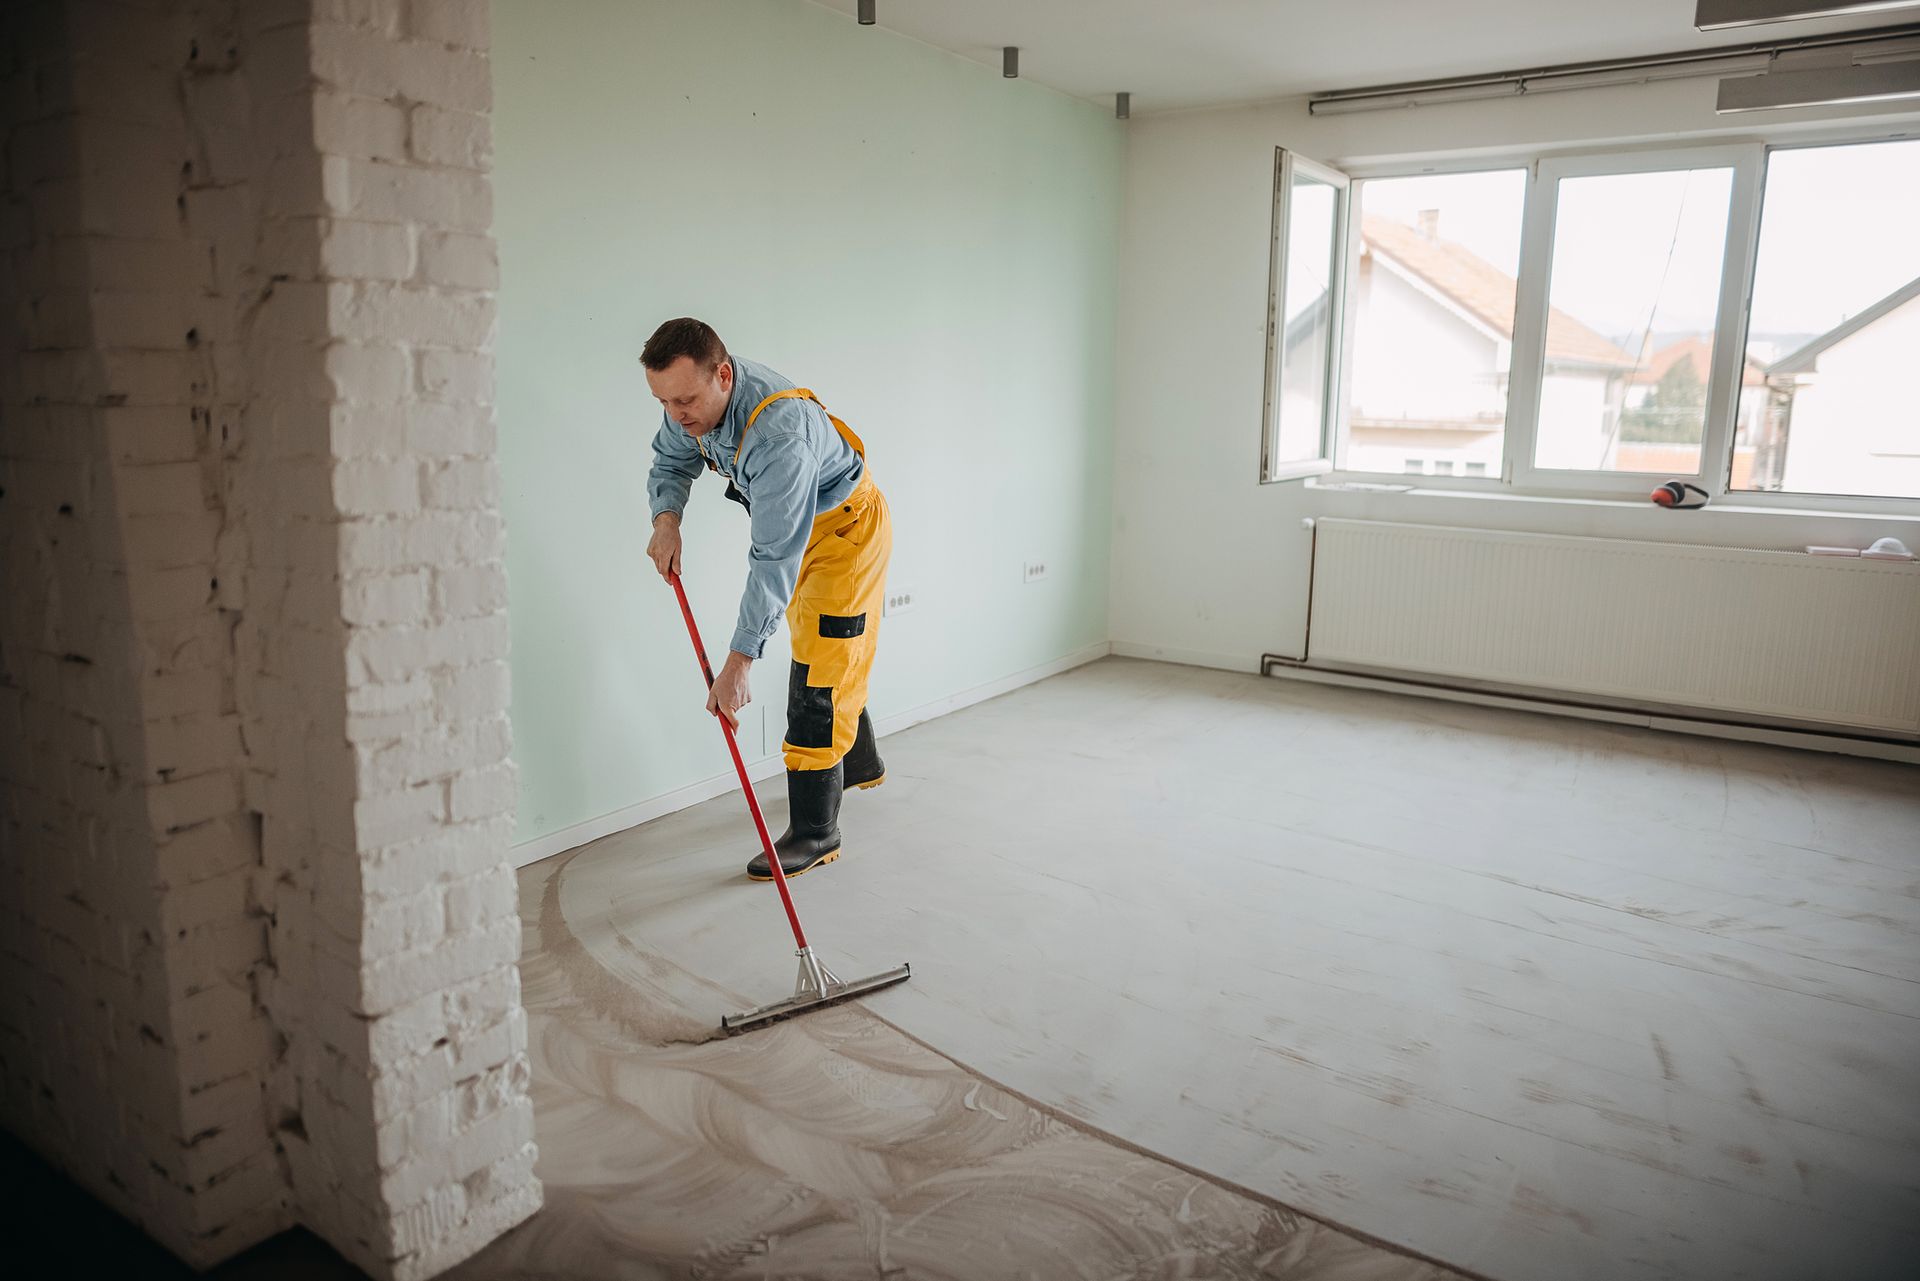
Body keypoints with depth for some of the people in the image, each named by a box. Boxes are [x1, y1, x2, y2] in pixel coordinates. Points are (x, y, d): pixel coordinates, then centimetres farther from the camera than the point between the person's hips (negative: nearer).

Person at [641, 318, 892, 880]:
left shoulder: (779, 433, -40)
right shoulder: (693, 400, -15)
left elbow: (776, 561, -41)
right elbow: (672, 461, 6)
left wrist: (739, 661, -40)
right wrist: (667, 518, -17)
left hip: (847, 526, -9)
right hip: (796, 524, 9)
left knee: (820, 671, -9)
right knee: (831, 658, 23)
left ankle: (815, 831, 1)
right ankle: (859, 765, 45)